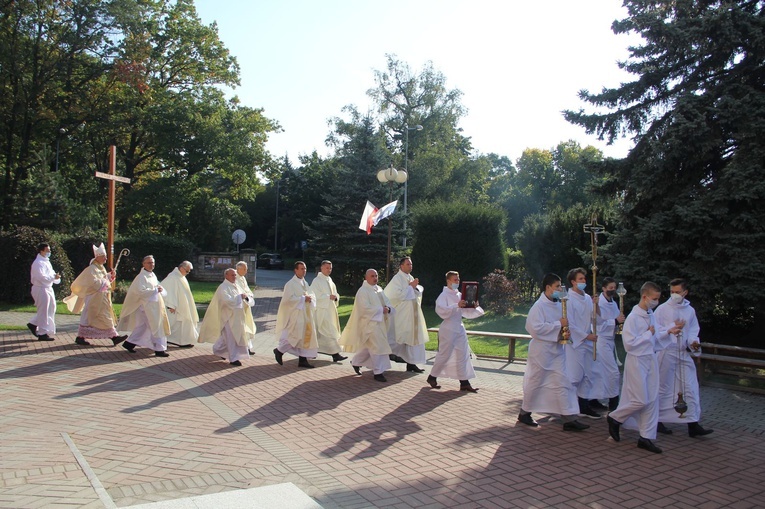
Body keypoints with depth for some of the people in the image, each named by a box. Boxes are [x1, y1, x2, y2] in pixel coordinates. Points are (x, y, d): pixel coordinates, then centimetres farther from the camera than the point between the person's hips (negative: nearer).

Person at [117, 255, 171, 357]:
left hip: (154, 305, 9)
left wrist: (160, 288, 4)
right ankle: (159, 349, 3)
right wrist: (155, 290, -19)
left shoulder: (152, 275, 12)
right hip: (147, 306, -9)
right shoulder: (142, 277, -15)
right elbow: (140, 291, -24)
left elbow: (157, 286, 27)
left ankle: (129, 343, 26)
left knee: (142, 326, 16)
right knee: (156, 327, -4)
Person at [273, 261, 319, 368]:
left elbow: (312, 295, 17)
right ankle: (279, 351, 13)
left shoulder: (305, 283, 14)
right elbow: (288, 299, -19)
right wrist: (303, 298, -18)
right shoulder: (291, 284, -11)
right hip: (295, 314, -8)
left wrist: (310, 298, -6)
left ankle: (303, 360, 12)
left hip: (305, 314, 8)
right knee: (296, 336, -7)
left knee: (306, 336, 6)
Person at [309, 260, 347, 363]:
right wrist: (328, 297, -22)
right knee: (329, 331, -11)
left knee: (320, 333, 15)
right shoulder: (317, 281, -10)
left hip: (330, 309, 8)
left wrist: (335, 297, -4)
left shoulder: (329, 280, 15)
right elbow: (315, 295, -17)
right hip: (322, 310, -8)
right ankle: (335, 354, -11)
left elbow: (335, 293, 19)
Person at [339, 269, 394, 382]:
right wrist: (381, 310, -20)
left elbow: (387, 302, 12)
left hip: (379, 322, 8)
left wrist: (388, 309, -11)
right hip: (369, 323, -8)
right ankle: (378, 372, -1)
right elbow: (365, 308, -21)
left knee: (368, 347, 16)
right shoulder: (362, 291, -12)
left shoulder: (379, 290, 13)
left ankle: (355, 362, 36)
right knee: (377, 347, -9)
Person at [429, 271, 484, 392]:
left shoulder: (459, 295, 12)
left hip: (459, 328, 7)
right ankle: (432, 377, 17)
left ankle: (464, 382, 10)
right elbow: (441, 310, -24)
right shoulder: (444, 295, -9)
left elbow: (466, 312, 16)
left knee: (462, 355, 6)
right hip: (448, 328, -7)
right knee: (444, 355, 0)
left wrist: (474, 307, -3)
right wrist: (456, 305, -30)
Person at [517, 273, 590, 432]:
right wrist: (558, 324, -22)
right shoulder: (539, 306, -15)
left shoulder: (558, 305, 8)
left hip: (557, 350, 7)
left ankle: (569, 419, 7)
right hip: (541, 351, -7)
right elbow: (536, 328, -25)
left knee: (563, 384, 4)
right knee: (535, 383, 6)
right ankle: (524, 413, 24)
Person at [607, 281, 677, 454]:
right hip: (637, 361, -8)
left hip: (651, 359, 8)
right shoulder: (633, 318, -18)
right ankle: (614, 418, 18)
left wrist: (668, 332, 4)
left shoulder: (651, 315, 7)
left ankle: (646, 437, 15)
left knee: (652, 400, 8)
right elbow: (629, 343, -23)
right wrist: (649, 334, -17)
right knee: (641, 400, -6)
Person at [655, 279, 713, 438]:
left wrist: (693, 341, -6)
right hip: (666, 352, -4)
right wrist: (672, 328, -17)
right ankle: (658, 421, 16)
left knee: (690, 388, 2)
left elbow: (693, 330, 13)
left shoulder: (690, 310, 10)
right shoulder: (662, 309, -3)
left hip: (684, 353, 4)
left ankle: (693, 424, 7)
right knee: (663, 388, 4)